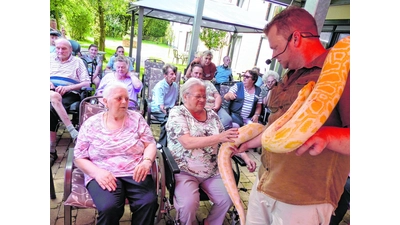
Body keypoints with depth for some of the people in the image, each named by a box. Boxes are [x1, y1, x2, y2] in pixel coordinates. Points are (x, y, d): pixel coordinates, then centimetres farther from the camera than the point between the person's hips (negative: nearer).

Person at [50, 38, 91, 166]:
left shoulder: (77, 62, 14)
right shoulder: (51, 58, 22)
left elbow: (87, 83, 3)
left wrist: (67, 87, -10)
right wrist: (49, 84, -6)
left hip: (69, 94, -2)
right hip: (52, 91, 2)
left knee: (52, 110, -30)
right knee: (54, 97, -35)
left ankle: (52, 151, -23)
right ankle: (72, 131, -34)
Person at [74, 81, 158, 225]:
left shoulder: (136, 119, 7)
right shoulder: (91, 124, 5)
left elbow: (150, 144, 4)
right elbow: (79, 157, 5)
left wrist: (147, 161, -17)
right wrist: (97, 172, -13)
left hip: (135, 173, 1)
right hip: (104, 176, 0)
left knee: (149, 203, -27)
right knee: (109, 207, -30)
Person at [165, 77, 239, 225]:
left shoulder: (211, 114, 6)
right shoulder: (177, 113, -9)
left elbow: (224, 140, 7)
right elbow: (188, 143, -24)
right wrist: (219, 137, -33)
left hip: (212, 171, 5)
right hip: (184, 171, -4)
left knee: (227, 199, -10)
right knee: (189, 204, -25)